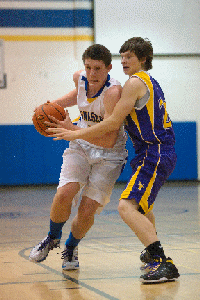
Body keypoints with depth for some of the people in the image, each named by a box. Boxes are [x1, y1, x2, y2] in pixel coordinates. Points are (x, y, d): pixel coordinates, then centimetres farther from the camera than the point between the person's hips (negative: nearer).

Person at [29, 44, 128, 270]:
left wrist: (71, 129, -37)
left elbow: (108, 141, -33)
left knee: (87, 211, -11)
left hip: (109, 154, -4)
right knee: (64, 194, -20)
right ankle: (52, 238, 10)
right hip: (81, 146, 4)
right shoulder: (80, 78, -9)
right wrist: (54, 104, 4)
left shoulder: (113, 92, -29)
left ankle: (71, 248, 21)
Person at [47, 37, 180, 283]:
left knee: (127, 207, -24)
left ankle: (163, 264, -32)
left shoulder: (135, 82, -10)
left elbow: (113, 123, -14)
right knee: (141, 205, 31)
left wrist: (76, 134, -9)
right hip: (160, 154, 11)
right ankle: (154, 254, 46)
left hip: (154, 156, -11)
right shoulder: (149, 82, 21)